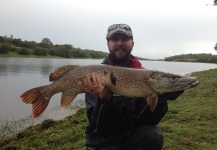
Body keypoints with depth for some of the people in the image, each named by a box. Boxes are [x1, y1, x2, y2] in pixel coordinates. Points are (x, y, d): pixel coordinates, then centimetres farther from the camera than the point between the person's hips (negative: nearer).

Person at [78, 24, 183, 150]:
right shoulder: (96, 75, -11)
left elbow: (143, 121, -10)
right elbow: (100, 128, -17)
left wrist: (160, 99, -26)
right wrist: (105, 98, -33)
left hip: (133, 137, 3)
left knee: (153, 135, -23)